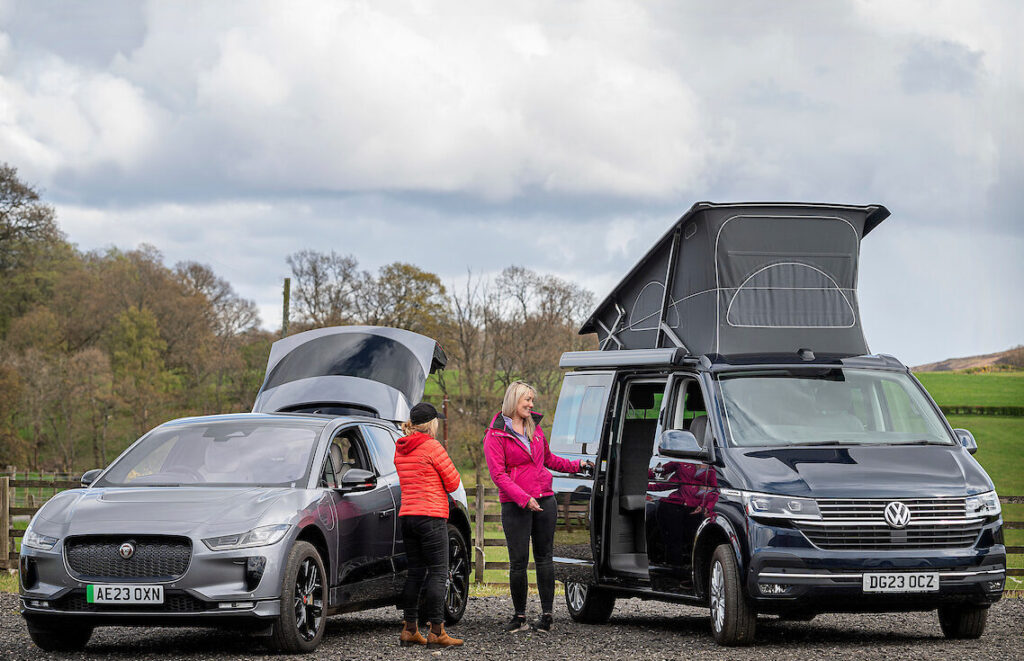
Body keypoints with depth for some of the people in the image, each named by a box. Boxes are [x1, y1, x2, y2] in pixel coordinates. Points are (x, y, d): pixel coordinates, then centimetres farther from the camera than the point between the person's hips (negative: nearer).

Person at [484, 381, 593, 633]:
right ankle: (519, 616, 7)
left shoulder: (534, 426, 14)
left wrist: (576, 465, 23)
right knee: (518, 561, -4)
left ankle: (547, 614, 5)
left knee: (544, 557, 4)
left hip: (544, 500, 5)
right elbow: (498, 474, -11)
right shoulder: (495, 434, -5)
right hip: (515, 505, -5)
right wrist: (524, 499, -19)